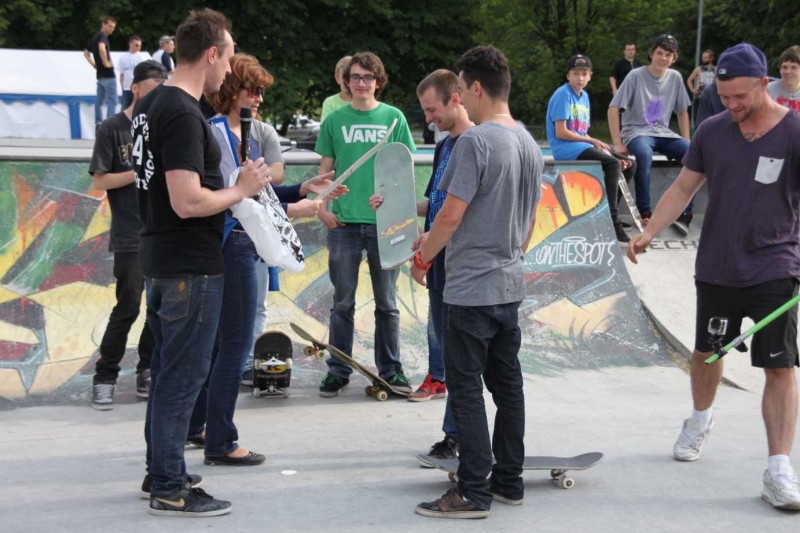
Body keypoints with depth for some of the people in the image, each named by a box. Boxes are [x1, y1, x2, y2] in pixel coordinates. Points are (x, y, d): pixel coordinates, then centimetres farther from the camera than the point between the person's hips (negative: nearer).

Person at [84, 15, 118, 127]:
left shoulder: (95, 37, 17)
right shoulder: (102, 36, -12)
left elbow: (86, 53, 28)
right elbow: (102, 48, -34)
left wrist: (94, 64, 18)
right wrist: (106, 62, -24)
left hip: (100, 74, 9)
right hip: (108, 74, -9)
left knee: (99, 100, 13)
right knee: (112, 101, -9)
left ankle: (98, 124, 14)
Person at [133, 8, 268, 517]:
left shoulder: (150, 104, 10)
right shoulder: (184, 115, -21)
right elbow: (188, 202, -27)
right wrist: (242, 189, -13)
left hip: (160, 258, 10)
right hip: (192, 265, -10)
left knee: (169, 369, 18)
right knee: (184, 375, -2)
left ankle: (161, 470, 28)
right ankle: (171, 490, 5)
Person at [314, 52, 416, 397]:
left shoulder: (393, 118, 4)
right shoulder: (335, 120, 6)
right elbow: (326, 168, 9)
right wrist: (322, 207, -3)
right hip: (343, 223, 1)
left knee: (387, 302, 8)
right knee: (343, 301, 6)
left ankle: (390, 369, 16)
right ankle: (338, 370, 14)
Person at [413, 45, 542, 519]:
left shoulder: (476, 141, -16)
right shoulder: (530, 144, 11)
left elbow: (451, 215, -18)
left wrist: (422, 259, -5)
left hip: (472, 287, -9)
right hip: (511, 284, 9)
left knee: (466, 387, -4)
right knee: (507, 383, 13)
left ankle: (473, 493, -2)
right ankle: (509, 481, 20)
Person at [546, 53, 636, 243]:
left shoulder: (584, 96, 17)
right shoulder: (563, 95, -8)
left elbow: (581, 133, 16)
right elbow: (561, 133, -15)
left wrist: (598, 145, -2)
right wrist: (593, 141, -11)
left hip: (582, 146, 9)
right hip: (565, 149, -9)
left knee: (628, 164, 4)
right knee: (612, 164, -27)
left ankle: (608, 211, 9)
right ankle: (612, 221, -28)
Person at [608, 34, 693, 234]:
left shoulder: (675, 78, 6)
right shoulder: (636, 76, -7)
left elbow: (682, 111, 16)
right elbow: (613, 109, -8)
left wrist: (687, 142, 5)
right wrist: (617, 144, -14)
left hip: (663, 133, 5)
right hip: (637, 131, -4)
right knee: (644, 154, -40)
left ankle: (683, 213, -16)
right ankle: (645, 213, -29)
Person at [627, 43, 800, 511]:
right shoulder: (712, 131, 2)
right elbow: (684, 188, 9)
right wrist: (649, 232, -3)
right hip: (717, 267, 4)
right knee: (707, 351, 18)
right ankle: (701, 421, 46)